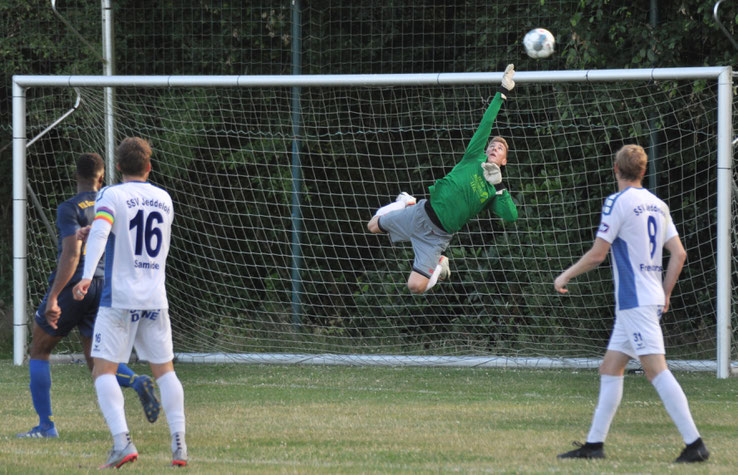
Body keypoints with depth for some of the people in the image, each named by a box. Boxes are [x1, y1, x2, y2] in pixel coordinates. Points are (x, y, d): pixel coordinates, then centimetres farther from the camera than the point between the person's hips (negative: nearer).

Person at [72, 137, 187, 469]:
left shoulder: (111, 196, -4)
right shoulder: (164, 200, 12)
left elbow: (99, 233, -21)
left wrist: (87, 276, -30)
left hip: (120, 297, -4)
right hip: (155, 298, 4)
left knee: (103, 370, -4)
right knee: (164, 370, 13)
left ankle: (122, 442, -21)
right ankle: (179, 445, 5)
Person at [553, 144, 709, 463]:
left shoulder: (617, 203, -10)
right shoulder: (658, 205, 12)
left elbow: (597, 254, -11)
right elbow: (678, 253, 11)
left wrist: (566, 276, 4)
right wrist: (665, 294, 21)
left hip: (634, 302, -9)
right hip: (652, 299, 9)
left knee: (656, 370, -13)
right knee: (610, 369, 12)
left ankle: (695, 444, -19)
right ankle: (594, 444, 13)